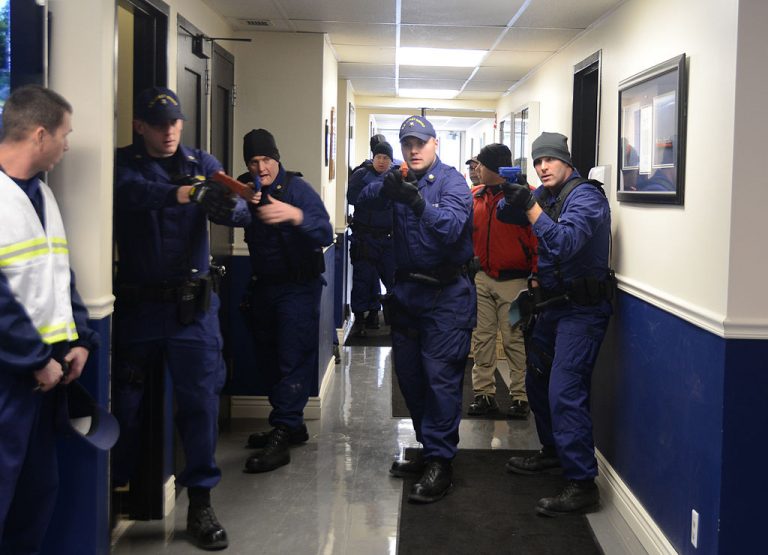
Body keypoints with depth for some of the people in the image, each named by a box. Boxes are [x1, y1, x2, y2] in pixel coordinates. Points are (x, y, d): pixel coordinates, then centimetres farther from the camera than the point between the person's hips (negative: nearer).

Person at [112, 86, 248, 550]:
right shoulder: (126, 163, 1)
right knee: (126, 400, 6)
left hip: (192, 304, 1)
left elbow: (240, 210, -12)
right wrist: (187, 194, -40)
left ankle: (200, 502, 9)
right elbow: (134, 191, -23)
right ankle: (115, 489, 24)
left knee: (201, 399, -2)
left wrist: (231, 207, -36)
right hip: (137, 303, 0)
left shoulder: (202, 163, 4)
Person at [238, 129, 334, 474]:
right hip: (262, 286, 7)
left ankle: (281, 439, -9)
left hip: (297, 287, -6)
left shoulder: (297, 189, -14)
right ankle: (292, 427, 24)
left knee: (292, 361, -9)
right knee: (269, 361, 11)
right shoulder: (246, 188, 4)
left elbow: (326, 235, -26)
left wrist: (295, 215, -42)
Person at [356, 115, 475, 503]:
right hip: (407, 290, 7)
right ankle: (429, 449, 26)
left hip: (446, 293, -7)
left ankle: (440, 464, -5)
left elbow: (452, 226, -23)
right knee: (409, 374, 12)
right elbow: (363, 202, 0)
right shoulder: (400, 181, 11)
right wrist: (385, 189, -20)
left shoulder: (451, 181, -8)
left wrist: (419, 203, -38)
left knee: (440, 376, -9)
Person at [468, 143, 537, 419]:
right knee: (482, 338, 8)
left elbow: (539, 238, -10)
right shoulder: (475, 196, 8)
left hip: (514, 281, -5)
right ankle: (484, 394, 15)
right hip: (481, 279, 6)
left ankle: (520, 397, 8)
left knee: (515, 340, 0)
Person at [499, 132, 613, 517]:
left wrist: (530, 206, -30)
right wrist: (511, 197, -13)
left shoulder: (584, 196, -15)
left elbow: (565, 243, -28)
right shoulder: (547, 195, 11)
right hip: (553, 304, 9)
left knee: (564, 391, -17)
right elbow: (505, 214, 9)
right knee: (537, 382, 20)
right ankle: (553, 452, 39)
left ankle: (582, 484, -15)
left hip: (581, 308, -9)